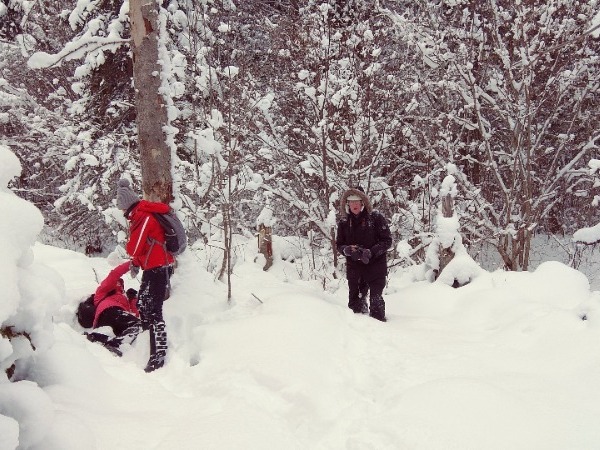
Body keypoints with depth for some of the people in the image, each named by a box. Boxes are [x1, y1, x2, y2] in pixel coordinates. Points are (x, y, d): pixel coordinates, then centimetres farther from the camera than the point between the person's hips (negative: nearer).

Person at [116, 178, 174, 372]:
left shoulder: (143, 217, -20)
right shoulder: (142, 214, 12)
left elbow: (133, 248, -20)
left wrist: (132, 256, 2)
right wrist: (135, 262, 15)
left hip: (158, 269, -11)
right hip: (152, 267, 11)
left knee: (153, 312, -12)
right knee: (142, 305, 22)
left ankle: (158, 357, -12)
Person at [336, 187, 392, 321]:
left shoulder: (376, 218, -6)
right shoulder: (344, 222, 5)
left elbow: (387, 241, -6)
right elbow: (339, 244, 11)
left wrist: (371, 252, -20)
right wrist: (346, 250, -12)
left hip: (375, 266, -3)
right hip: (354, 268, 4)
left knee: (376, 300, -4)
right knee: (355, 301, 7)